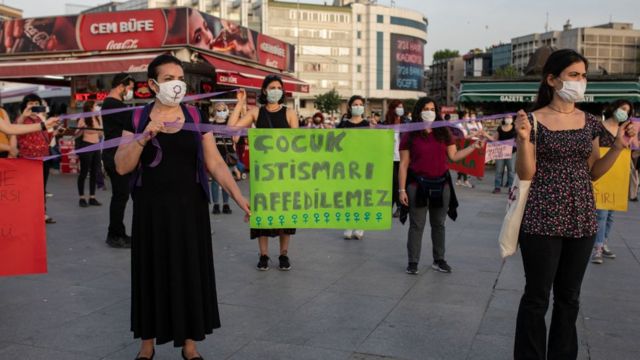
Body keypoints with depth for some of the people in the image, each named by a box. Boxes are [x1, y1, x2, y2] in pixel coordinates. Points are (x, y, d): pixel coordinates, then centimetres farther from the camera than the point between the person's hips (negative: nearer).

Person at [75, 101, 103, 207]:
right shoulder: (83, 119, -10)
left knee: (94, 173, 8)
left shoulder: (97, 118, 8)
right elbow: (77, 135, -10)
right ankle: (82, 198, 6)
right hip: (86, 146, -6)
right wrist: (81, 129, -28)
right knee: (84, 172, -1)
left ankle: (92, 197, 15)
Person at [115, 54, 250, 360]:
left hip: (190, 209, 1)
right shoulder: (137, 119, 0)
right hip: (151, 211, 0)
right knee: (153, 273, 8)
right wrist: (143, 138, -20)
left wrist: (239, 197, -11)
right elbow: (122, 167, -5)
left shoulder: (196, 117, 2)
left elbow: (215, 164, -1)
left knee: (190, 272, 7)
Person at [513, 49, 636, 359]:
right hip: (542, 219, -5)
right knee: (537, 297, 2)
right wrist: (524, 138, -23)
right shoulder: (534, 120, -6)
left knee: (569, 297, 14)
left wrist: (619, 146, 0)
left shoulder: (590, 122, 9)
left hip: (581, 218, 5)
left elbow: (593, 172, 13)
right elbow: (525, 174, -8)